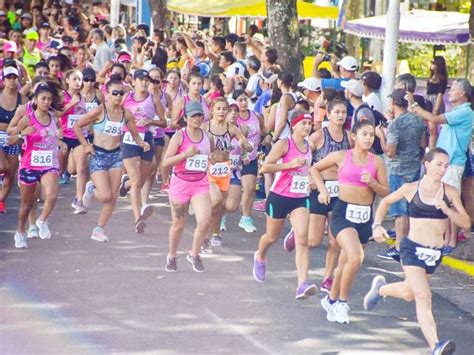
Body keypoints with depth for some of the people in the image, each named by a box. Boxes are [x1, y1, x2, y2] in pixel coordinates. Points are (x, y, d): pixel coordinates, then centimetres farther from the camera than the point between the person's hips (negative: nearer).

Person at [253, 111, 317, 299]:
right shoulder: (284, 144, -11)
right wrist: (290, 164, -24)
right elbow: (265, 166, -18)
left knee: (302, 239, -15)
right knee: (272, 237, 15)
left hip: (301, 198, 4)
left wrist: (311, 180, 11)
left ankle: (302, 284, -24)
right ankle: (260, 257, 51)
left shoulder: (309, 146, 8)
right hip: (279, 197, -4)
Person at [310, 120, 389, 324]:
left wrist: (372, 183, -13)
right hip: (343, 213, -4)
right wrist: (322, 190, 0)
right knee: (355, 258, -23)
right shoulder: (341, 157, -2)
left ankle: (331, 300, 35)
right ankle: (342, 302, -5)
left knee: (345, 262, 13)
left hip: (365, 216, 4)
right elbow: (315, 169, 13)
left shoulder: (377, 162, 4)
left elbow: (386, 193, 5)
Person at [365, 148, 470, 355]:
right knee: (423, 296, -18)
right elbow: (386, 201, 14)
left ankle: (381, 288, 53)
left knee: (409, 294, 21)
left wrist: (446, 209, -20)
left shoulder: (449, 192, -1)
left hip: (435, 253, 4)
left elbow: (465, 223, -6)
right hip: (412, 249, -4)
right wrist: (377, 225, 3)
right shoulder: (411, 189, -4)